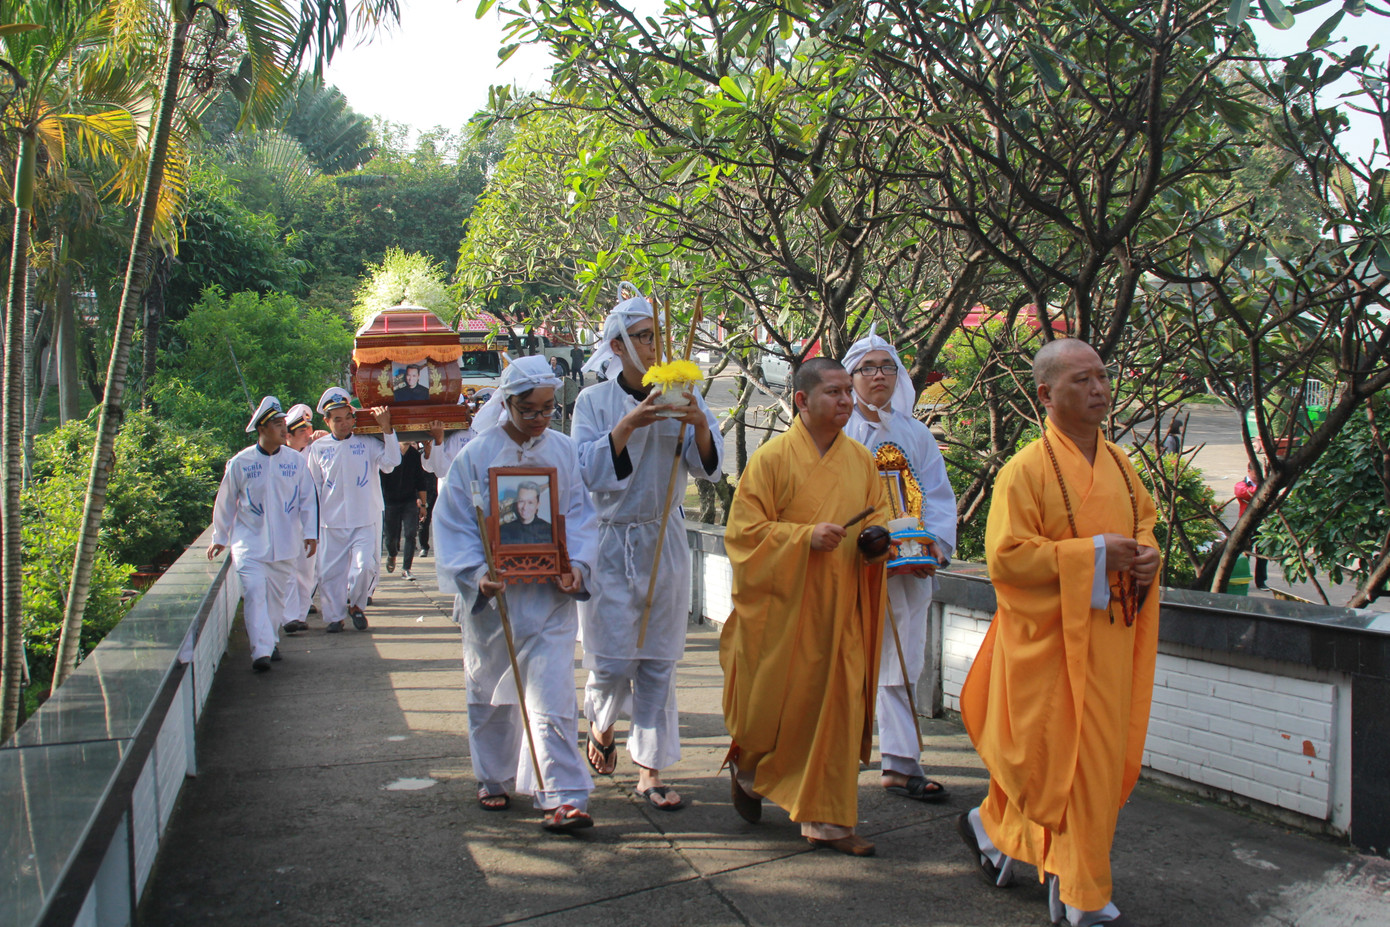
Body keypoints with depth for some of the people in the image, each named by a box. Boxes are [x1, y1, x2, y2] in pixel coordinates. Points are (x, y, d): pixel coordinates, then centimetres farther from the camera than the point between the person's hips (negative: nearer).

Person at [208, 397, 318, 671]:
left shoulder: (295, 460, 0)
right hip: (250, 541, -2)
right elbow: (225, 502, 8)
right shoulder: (240, 463, -3)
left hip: (286, 543, 2)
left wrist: (310, 533, -1)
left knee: (277, 594, 11)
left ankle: (271, 641, 29)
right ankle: (261, 651, -16)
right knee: (254, 591, -14)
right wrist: (219, 538, 14)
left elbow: (307, 499, 6)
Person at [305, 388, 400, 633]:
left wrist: (386, 429, -19)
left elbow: (391, 461, -14)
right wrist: (313, 524, 9)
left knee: (364, 566, -11)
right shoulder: (318, 448, 5)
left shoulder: (368, 442, 0)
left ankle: (354, 604, 17)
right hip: (331, 523, 2)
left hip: (366, 521, -2)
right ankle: (335, 616, 25)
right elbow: (313, 488, 11)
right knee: (330, 572, 6)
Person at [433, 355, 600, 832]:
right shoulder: (476, 456, -3)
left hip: (550, 595, 0)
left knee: (551, 694, -8)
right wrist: (477, 574, -19)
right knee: (488, 692, 14)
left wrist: (576, 565, -14)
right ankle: (494, 779, 34)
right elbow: (454, 525, -4)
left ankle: (563, 796, -5)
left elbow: (580, 515, 3)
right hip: (490, 595, 1)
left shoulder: (564, 452, 2)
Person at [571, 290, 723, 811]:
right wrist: (627, 426, -23)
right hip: (610, 541, -2)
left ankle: (650, 772, 16)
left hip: (665, 542, 2)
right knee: (612, 660, -3)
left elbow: (709, 469, -1)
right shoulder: (594, 401, -3)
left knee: (659, 661, 5)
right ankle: (601, 727, 31)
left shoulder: (681, 397, 3)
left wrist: (701, 425, -20)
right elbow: (587, 472, -11)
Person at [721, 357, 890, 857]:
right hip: (783, 606, -4)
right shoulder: (772, 457, -7)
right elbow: (744, 530, -9)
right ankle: (747, 766, 37)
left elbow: (878, 517, 17)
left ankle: (826, 819, 17)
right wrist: (806, 536, -20)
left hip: (841, 610, 4)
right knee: (777, 703, 5)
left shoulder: (861, 459, 8)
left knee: (838, 708, 4)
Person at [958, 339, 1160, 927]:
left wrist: (1145, 553, 1)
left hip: (1107, 635, 7)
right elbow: (1007, 556, -18)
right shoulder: (1026, 470, -13)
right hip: (1051, 639, -7)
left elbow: (1143, 518, 24)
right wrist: (1094, 553, -20)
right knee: (1063, 758, -1)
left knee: (1105, 756, 14)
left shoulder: (1117, 463, 9)